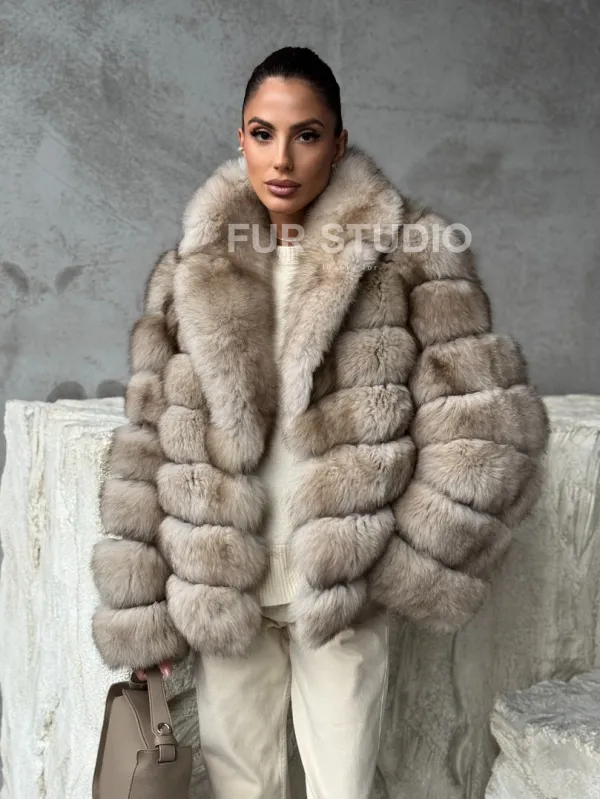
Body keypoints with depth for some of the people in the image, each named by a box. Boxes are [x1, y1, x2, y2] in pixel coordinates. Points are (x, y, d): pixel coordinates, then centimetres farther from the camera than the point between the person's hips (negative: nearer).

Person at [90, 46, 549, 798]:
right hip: (219, 591, 2)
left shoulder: (410, 252, -5)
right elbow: (146, 446, 3)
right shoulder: (187, 271, 2)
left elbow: (488, 425, -6)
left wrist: (412, 567, -8)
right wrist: (141, 610, 2)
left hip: (342, 594, -2)